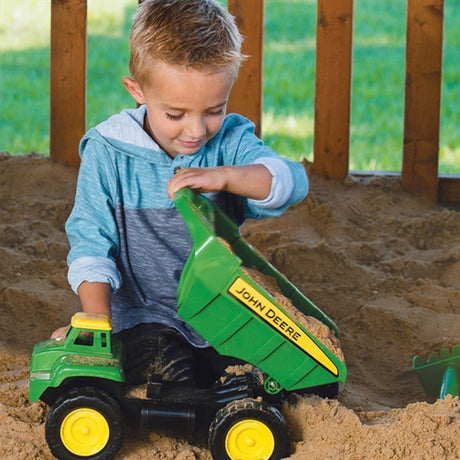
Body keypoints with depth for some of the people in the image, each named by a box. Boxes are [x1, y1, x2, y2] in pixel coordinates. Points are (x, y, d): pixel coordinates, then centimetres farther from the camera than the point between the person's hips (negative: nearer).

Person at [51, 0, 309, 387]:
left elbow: (291, 181, -18)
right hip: (146, 315, -2)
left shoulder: (230, 143, -1)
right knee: (171, 374, -31)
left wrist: (225, 176, -36)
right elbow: (92, 242, -5)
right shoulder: (108, 152, -5)